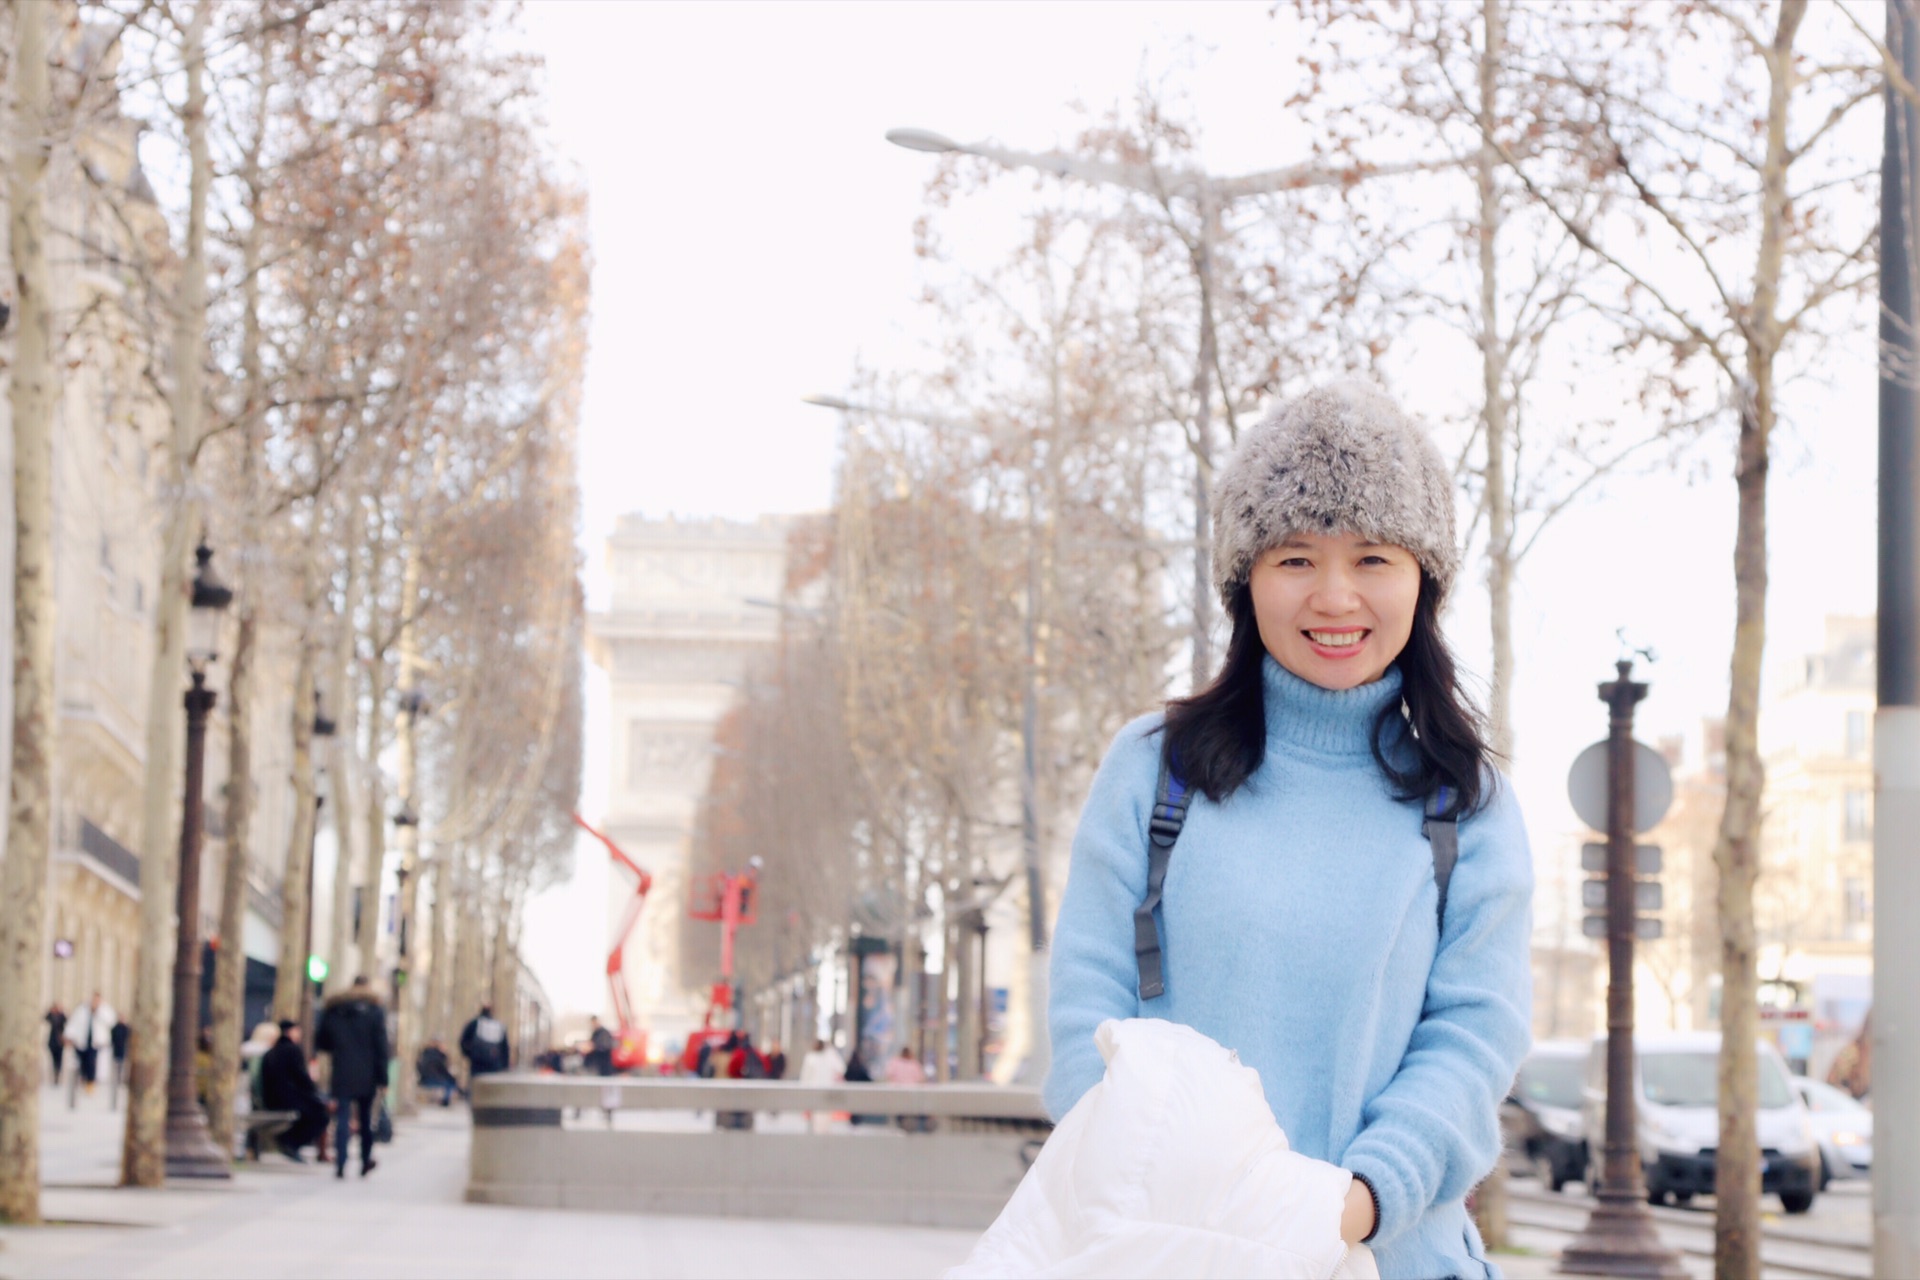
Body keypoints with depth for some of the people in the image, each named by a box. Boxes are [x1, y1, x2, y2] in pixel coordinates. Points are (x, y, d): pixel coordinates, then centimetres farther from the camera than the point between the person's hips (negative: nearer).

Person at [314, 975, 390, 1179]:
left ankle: (340, 1164, -13)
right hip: (366, 1076, -1)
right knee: (365, 1118, 14)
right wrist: (382, 1077, -4)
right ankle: (366, 1161, 23)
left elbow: (320, 1043, 9)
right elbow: (381, 1047, -5)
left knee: (342, 1119, -3)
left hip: (341, 1075, 1)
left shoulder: (333, 1010, 6)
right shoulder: (374, 1011, -1)